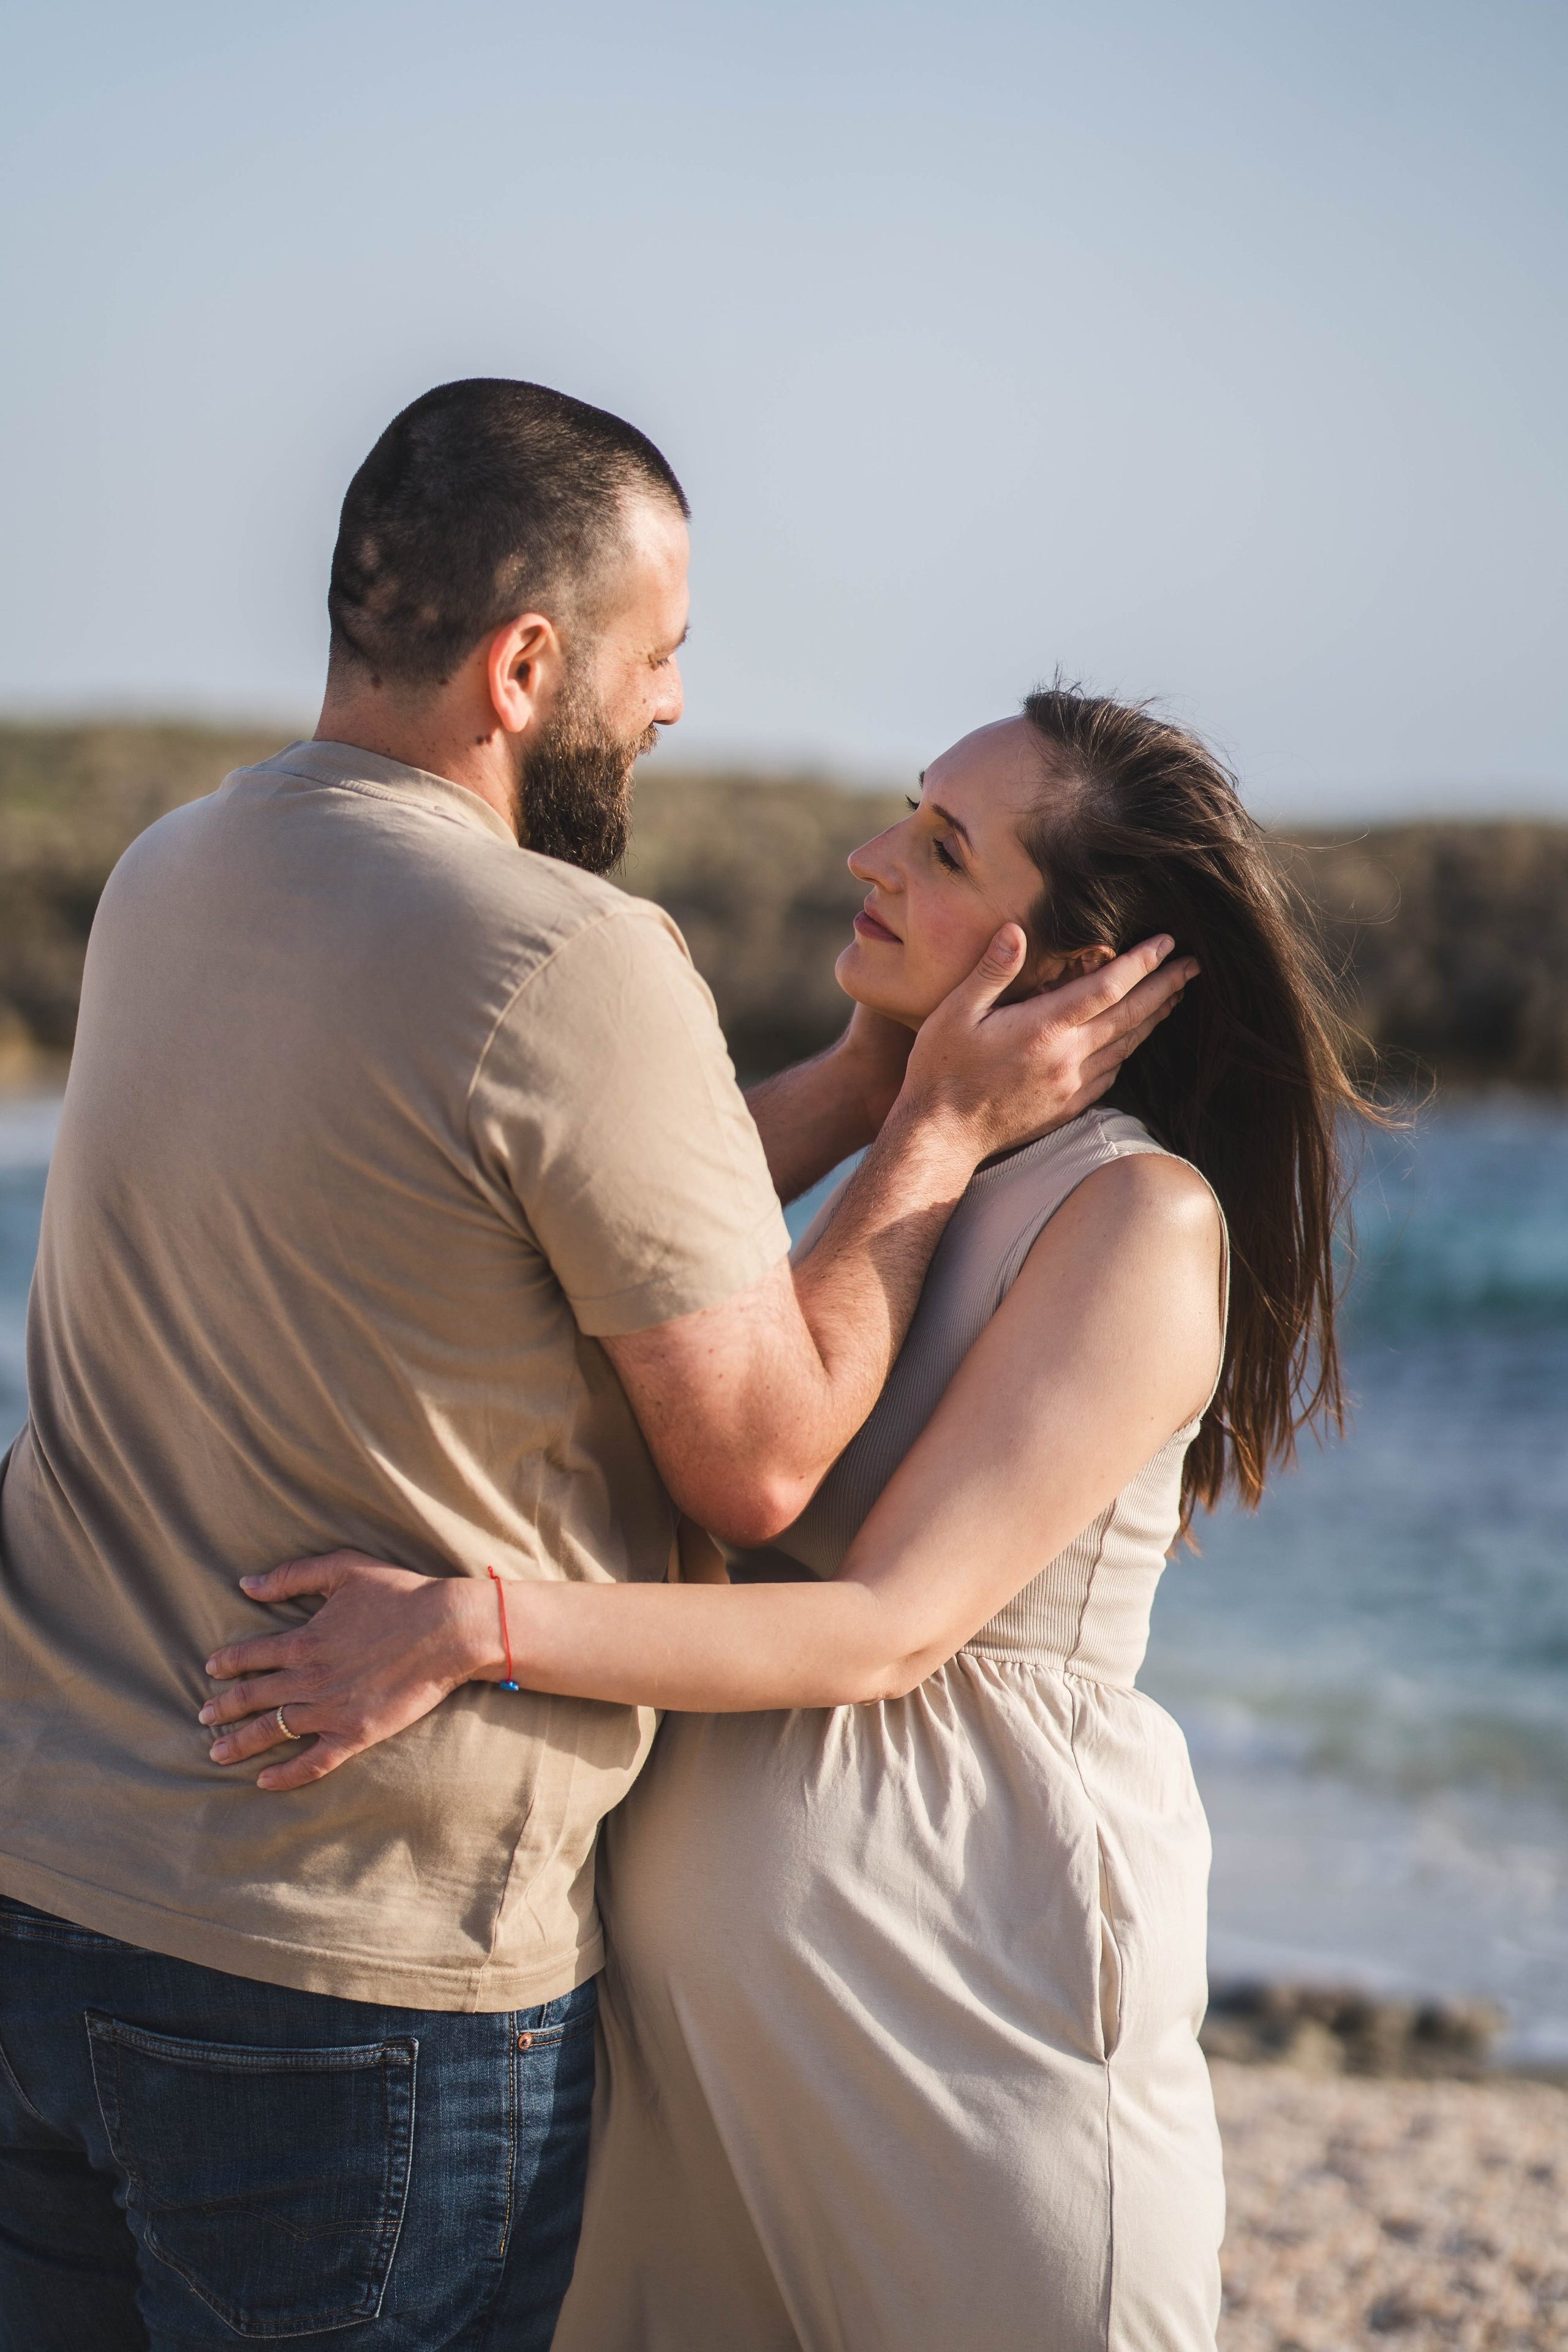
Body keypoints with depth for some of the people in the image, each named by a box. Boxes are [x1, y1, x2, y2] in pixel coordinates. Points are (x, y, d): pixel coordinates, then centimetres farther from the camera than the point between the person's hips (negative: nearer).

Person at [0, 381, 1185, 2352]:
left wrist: (869, 1076, 16)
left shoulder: (165, 878, 7)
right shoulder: (579, 966, -18)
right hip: (354, 1967, -7)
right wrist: (945, 1128, 1)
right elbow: (758, 1468, -10)